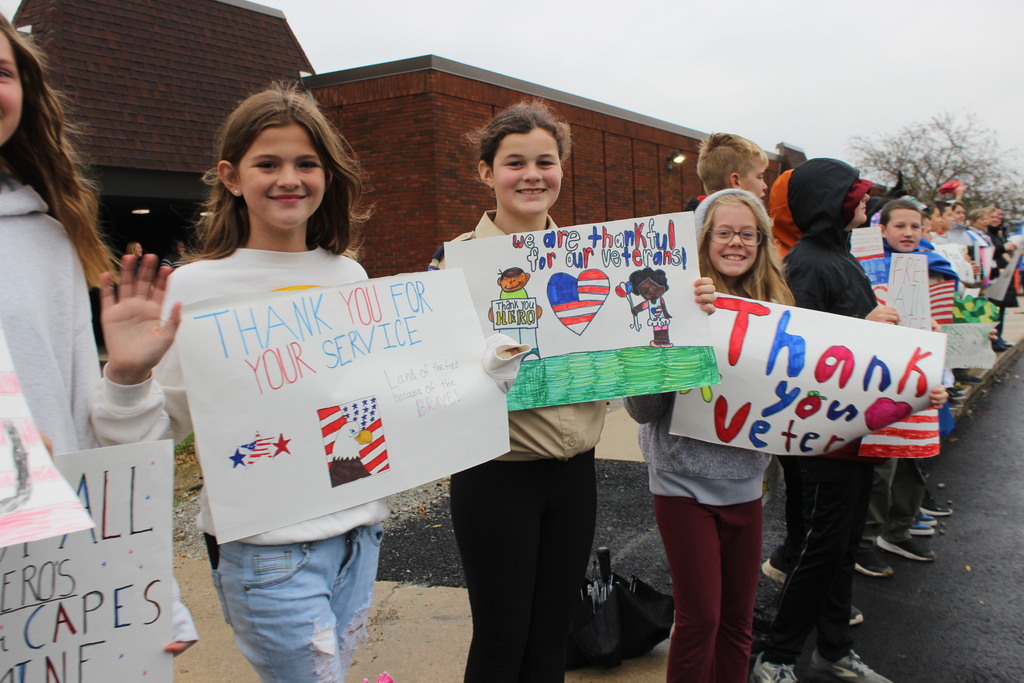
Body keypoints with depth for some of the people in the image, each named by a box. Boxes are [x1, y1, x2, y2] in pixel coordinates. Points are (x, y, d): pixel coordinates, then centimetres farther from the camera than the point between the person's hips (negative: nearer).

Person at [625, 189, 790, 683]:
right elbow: (642, 409, -14)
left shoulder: (774, 306, 4)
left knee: (738, 618, 16)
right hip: (685, 483, -5)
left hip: (745, 483, 5)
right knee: (700, 618, 5)